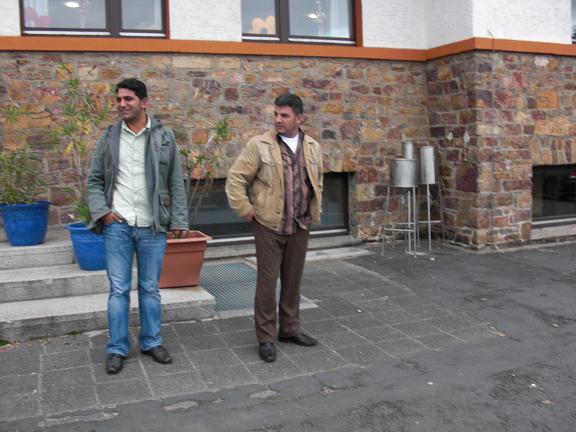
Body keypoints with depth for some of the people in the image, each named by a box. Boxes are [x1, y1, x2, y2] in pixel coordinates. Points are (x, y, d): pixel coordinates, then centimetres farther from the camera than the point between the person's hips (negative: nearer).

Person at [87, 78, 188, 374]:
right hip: (117, 225, 1)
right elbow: (94, 179, 9)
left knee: (150, 289, 11)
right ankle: (117, 348, 17)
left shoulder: (164, 136, 1)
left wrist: (179, 220, -2)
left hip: (152, 227, 0)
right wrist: (101, 212, -5)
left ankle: (151, 342, 26)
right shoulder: (109, 136, 4)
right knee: (118, 290, 5)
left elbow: (176, 182, 2)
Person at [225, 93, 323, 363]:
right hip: (269, 225, -4)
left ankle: (289, 330, 28)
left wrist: (314, 213, 16)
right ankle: (265, 338, 13)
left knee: (293, 280, 13)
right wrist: (245, 209, -7)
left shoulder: (313, 148, 7)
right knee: (267, 281, 1)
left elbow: (317, 183, 20)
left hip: (300, 227, 4)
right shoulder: (259, 145, -7)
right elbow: (235, 178, -6)